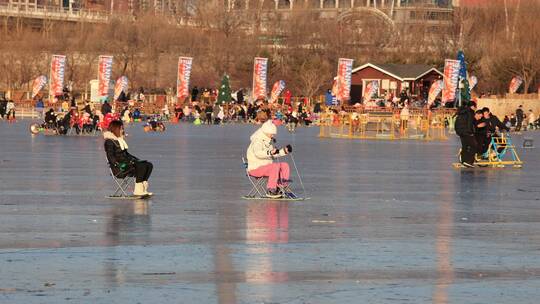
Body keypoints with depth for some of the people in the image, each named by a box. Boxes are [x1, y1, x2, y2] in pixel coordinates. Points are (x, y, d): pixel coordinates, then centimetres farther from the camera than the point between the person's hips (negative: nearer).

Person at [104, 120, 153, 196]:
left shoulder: (120, 140, 22)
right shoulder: (109, 142, -6)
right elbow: (110, 157, -15)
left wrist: (137, 160, 16)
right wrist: (118, 165, -27)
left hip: (127, 162, 10)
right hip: (118, 169, -10)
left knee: (149, 165, -8)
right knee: (141, 166, -29)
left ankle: (143, 188, -17)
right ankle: (138, 190, -27)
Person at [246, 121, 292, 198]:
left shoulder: (268, 141, 16)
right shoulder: (257, 141, -14)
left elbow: (274, 155, 24)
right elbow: (258, 153, -34)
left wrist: (284, 151, 12)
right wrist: (270, 152, -49)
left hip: (266, 166, 9)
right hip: (256, 168, -9)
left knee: (285, 165, -3)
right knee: (276, 166, -31)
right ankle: (270, 190, -31)